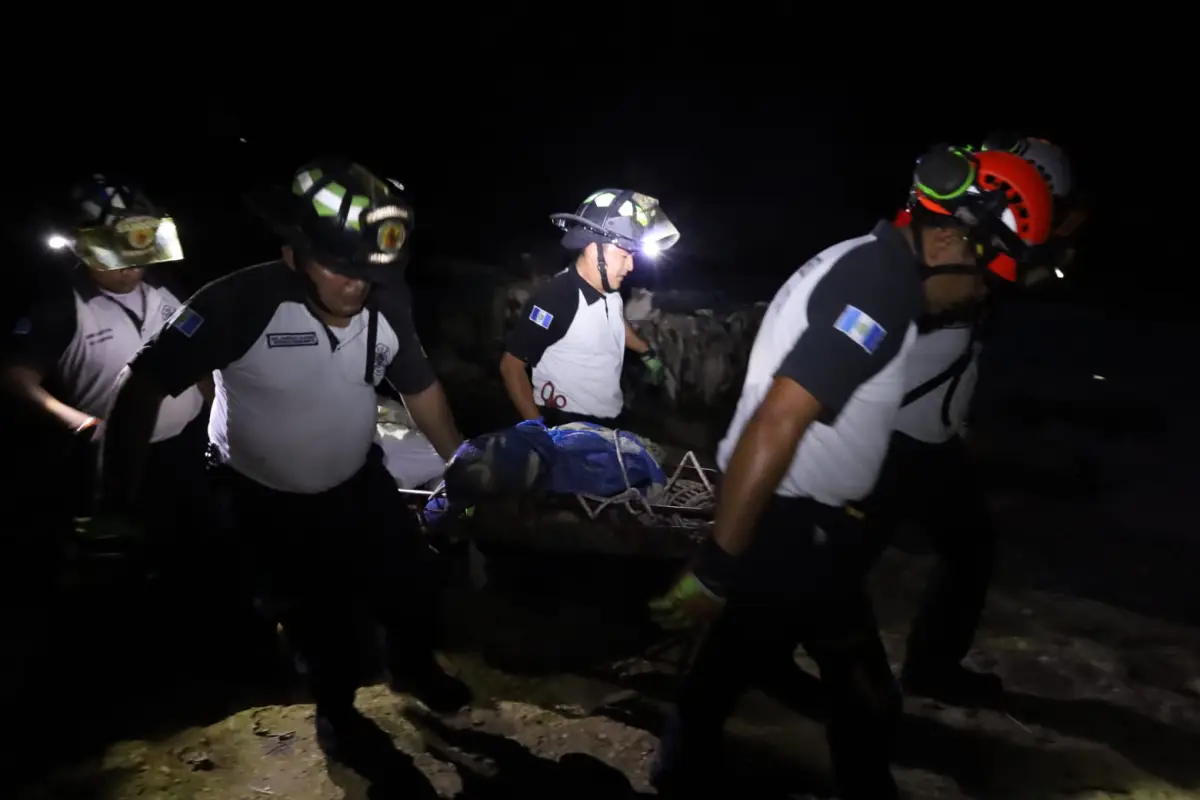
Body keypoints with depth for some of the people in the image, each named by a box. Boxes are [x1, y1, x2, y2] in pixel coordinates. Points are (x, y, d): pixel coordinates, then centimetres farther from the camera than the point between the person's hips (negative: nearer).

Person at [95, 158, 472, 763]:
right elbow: (141, 390, -24)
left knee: (413, 580, 8)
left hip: (358, 480, 3)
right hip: (265, 498, -3)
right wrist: (117, 505, -23)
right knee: (316, 617, 9)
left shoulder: (388, 305, -17)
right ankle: (336, 713, 40)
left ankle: (413, 667, 41)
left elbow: (420, 389, -2)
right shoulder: (241, 303, -30)